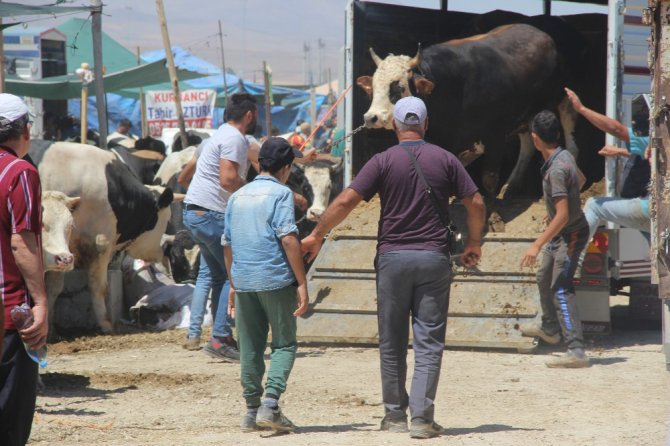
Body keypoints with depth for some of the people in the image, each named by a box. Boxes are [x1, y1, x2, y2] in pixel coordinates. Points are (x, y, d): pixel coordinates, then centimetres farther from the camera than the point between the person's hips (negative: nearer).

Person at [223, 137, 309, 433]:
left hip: (243, 282, 5)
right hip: (276, 280, -5)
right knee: (284, 344, 3)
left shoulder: (237, 197, 14)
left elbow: (227, 244, 18)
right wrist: (301, 283, -12)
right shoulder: (280, 193, -4)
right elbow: (288, 238, -13)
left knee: (250, 348, 12)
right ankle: (270, 403, -12)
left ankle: (252, 410, 15)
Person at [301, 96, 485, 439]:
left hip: (392, 257, -1)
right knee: (428, 343, 1)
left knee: (392, 343, 10)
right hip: (434, 258, 1)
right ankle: (422, 418, -7)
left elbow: (347, 200, -8)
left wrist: (316, 235, 2)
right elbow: (475, 202, 4)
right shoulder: (445, 160, 3)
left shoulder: (384, 161, -3)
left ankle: (395, 414, 16)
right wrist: (474, 243, 19)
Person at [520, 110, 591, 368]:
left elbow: (562, 216, -31)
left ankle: (576, 352, -21)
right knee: (544, 279, 25)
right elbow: (580, 179, 22)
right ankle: (550, 329, 46)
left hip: (570, 235, -10)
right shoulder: (565, 156, 0)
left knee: (561, 290, -15)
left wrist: (537, 245, -30)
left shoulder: (557, 170, -28)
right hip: (561, 235, 10)